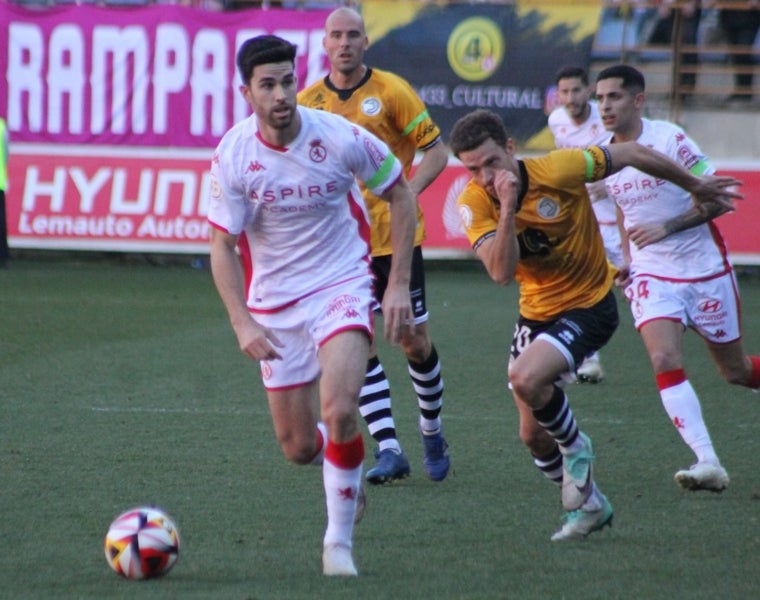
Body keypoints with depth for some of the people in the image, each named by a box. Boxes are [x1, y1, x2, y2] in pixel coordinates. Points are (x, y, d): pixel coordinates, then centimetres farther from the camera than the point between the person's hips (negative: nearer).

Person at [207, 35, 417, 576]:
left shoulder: (340, 138, -16)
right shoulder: (233, 156, -13)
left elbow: (401, 196, -1)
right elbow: (223, 246, -6)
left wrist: (399, 286, -5)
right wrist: (242, 324, -19)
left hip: (341, 287, -2)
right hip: (273, 303, 2)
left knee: (339, 412, -25)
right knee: (299, 448, 6)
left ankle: (339, 542, -7)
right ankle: (344, 473, 44)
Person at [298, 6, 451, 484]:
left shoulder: (391, 91, -6)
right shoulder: (308, 102, 3)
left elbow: (436, 152, -5)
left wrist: (407, 192, -20)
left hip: (395, 236, -2)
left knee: (416, 342, 3)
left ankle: (432, 433, 27)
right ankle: (389, 450, -6)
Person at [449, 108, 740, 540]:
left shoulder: (556, 170, -23)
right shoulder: (474, 204, -15)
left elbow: (633, 154, -8)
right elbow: (502, 272, -28)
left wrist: (697, 187, 5)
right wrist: (508, 208, -38)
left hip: (588, 305, -5)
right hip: (536, 312, 5)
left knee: (526, 379, -30)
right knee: (534, 435, 8)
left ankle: (575, 448, -1)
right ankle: (589, 505, 33)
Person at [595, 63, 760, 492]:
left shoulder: (669, 138, -14)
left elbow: (718, 198, -13)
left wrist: (666, 227, -23)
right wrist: (627, 259, 8)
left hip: (705, 268, -3)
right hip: (651, 275, 3)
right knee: (665, 360, -21)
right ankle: (708, 463, -27)